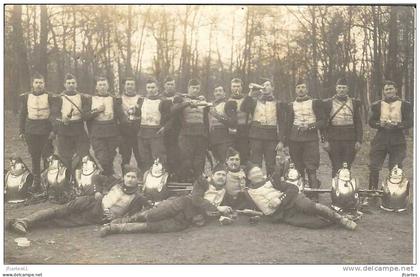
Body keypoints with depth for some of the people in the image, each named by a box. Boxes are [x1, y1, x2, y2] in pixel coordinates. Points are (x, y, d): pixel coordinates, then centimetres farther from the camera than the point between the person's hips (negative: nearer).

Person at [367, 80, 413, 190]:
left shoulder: (405, 105, 5)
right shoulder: (377, 105, 10)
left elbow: (410, 122, -1)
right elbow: (371, 121, 7)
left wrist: (397, 124, -17)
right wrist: (380, 124, -13)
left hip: (398, 140, -1)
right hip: (380, 139, 1)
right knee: (374, 167, -3)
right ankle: (372, 190, 6)